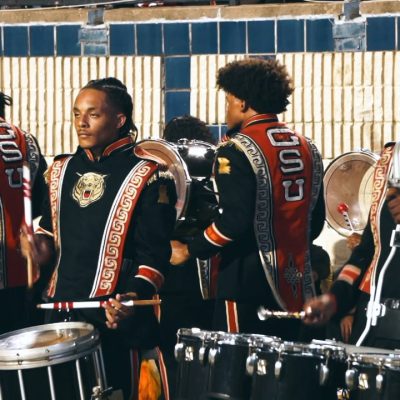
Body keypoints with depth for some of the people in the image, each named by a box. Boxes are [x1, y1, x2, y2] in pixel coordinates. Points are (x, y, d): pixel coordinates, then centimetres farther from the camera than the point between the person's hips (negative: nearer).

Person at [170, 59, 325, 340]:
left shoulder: (237, 150, -11)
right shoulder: (307, 148, 11)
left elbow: (235, 221, -19)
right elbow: (316, 220, 15)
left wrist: (188, 251, -7)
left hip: (247, 283, -7)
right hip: (295, 284, 7)